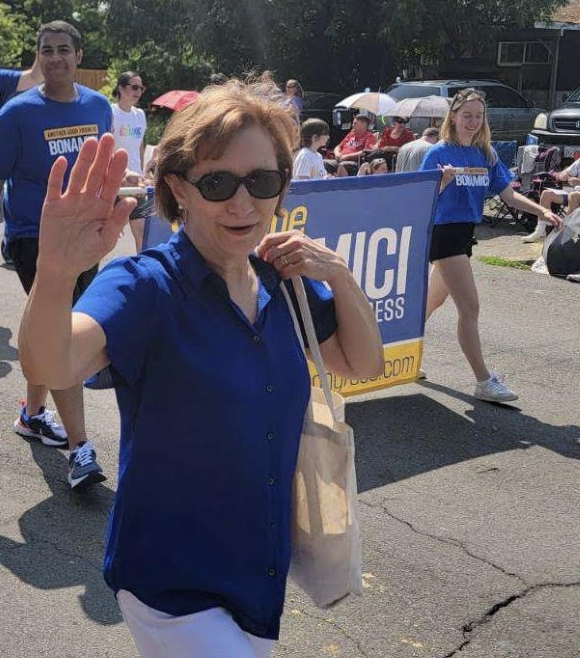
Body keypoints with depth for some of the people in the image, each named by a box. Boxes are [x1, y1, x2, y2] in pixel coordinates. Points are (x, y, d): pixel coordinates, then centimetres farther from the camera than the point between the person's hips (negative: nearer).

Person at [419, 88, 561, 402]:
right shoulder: (439, 153, -9)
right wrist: (444, 182, -30)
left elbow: (509, 195, 7)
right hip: (443, 232, -7)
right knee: (470, 307, -11)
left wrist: (543, 211, -6)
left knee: (432, 301, 17)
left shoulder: (486, 155, 8)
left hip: (465, 233, 7)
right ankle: (484, 382, -5)